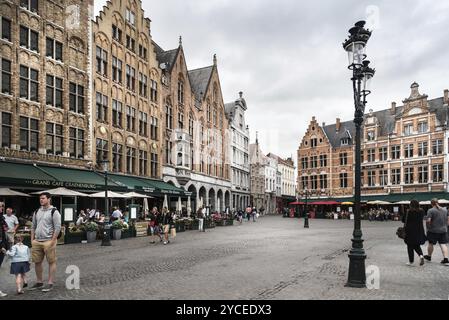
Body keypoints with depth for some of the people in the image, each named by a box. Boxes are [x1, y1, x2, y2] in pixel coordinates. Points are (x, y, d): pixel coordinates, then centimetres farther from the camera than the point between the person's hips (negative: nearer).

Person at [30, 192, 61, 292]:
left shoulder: (54, 211, -7)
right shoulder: (37, 212, 13)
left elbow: (57, 227, -11)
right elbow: (33, 227, 19)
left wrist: (52, 241, -16)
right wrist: (32, 239, 10)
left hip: (48, 241, -7)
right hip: (37, 241, 7)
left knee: (51, 262, 0)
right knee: (37, 262, 13)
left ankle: (50, 284, 7)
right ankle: (39, 282, 27)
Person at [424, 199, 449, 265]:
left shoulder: (430, 211, -11)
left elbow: (428, 220, -17)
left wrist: (428, 227, 1)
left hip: (433, 230, -4)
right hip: (443, 230, 4)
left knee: (431, 243, 10)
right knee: (443, 244, 3)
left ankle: (429, 256, 25)